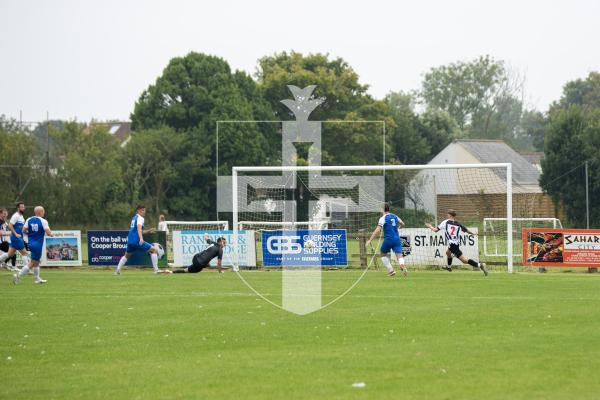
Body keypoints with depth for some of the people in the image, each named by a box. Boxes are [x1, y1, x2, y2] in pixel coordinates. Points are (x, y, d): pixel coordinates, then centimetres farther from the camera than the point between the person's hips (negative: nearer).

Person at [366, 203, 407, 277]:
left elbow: (378, 230, -16)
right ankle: (402, 266, -38)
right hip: (397, 239, 4)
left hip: (388, 240, -4)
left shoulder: (383, 218, -6)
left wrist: (370, 240, -15)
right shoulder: (395, 216, 11)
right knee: (399, 255, -5)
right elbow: (402, 224, 28)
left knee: (383, 254, 19)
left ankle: (391, 270, 9)